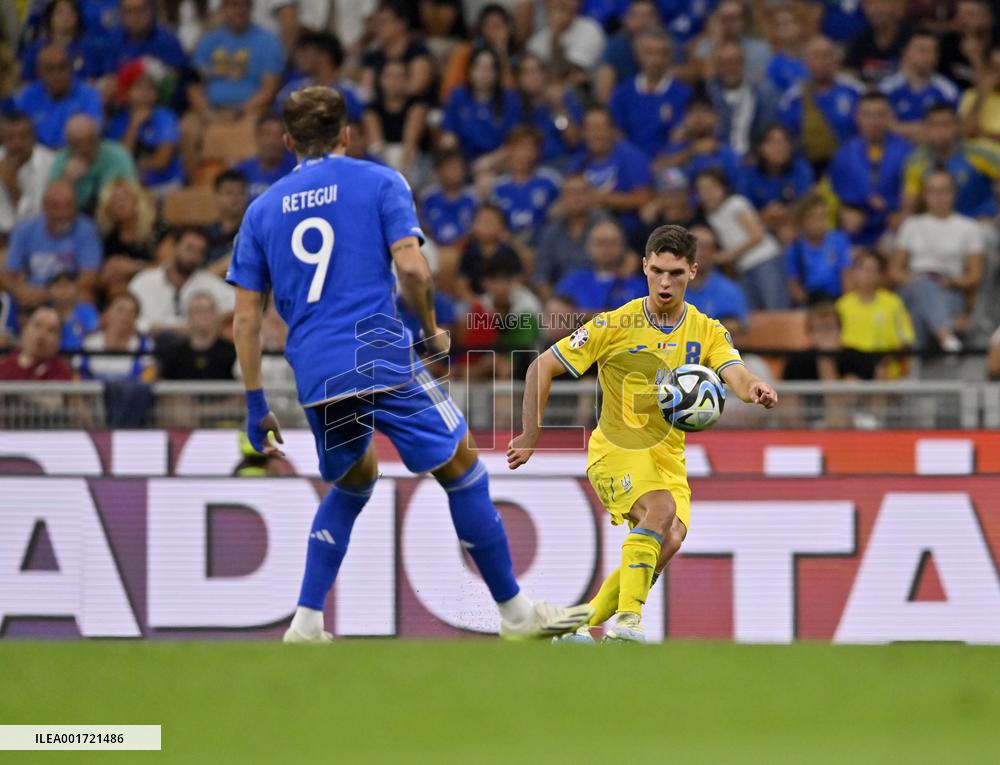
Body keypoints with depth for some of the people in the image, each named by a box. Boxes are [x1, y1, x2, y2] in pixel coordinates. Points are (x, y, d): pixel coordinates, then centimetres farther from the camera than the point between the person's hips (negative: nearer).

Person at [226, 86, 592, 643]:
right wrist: (432, 330, 8)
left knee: (354, 482, 24)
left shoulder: (263, 210, 16)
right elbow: (411, 267, -9)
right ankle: (515, 612, 5)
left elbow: (247, 317, 12)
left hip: (314, 376, 5)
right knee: (461, 467, 5)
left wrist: (257, 405, 16)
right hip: (382, 360, -5)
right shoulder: (380, 183, 5)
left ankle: (306, 624, 15)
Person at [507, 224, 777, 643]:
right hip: (615, 451, -4)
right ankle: (627, 616, -35)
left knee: (670, 539, -19)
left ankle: (585, 624, -5)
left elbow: (736, 375, -15)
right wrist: (530, 436, -8)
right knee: (662, 508, -32)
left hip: (668, 457, 4)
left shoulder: (707, 332, 3)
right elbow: (542, 367, -3)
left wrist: (755, 388, -39)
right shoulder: (615, 325, -6)